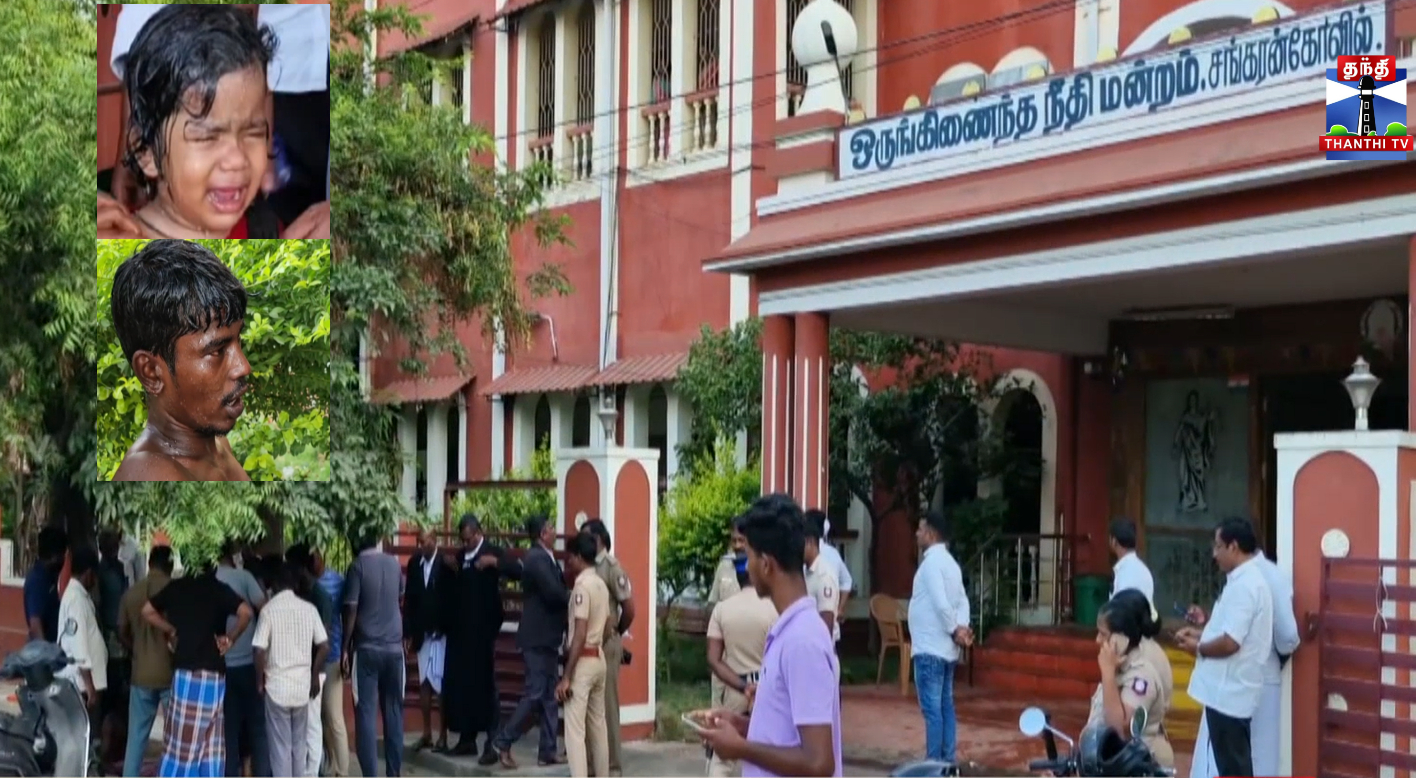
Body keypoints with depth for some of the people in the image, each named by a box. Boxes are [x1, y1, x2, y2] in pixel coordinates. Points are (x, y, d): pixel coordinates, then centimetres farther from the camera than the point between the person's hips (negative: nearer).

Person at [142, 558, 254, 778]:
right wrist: (229, 638, -3)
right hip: (213, 671, -1)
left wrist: (171, 631, 15)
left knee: (183, 736, 4)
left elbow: (147, 611, 9)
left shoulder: (176, 587, 5)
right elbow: (246, 612, -16)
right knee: (211, 740, 6)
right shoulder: (219, 589, -1)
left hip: (184, 670, 1)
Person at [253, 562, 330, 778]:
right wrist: (314, 676, 13)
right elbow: (324, 646, 0)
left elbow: (260, 651, -12)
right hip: (302, 685, 3)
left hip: (277, 685, -3)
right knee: (299, 743, 16)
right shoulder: (309, 609, 1)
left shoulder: (269, 609, -8)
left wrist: (260, 681, 1)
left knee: (280, 746, 3)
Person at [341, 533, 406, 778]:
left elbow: (351, 610, -10)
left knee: (366, 712, -2)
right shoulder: (394, 563, 7)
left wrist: (346, 649, -4)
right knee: (394, 711, 11)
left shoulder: (358, 565, -8)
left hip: (367, 648, -4)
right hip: (394, 647, 4)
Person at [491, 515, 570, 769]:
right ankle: (504, 741, 1)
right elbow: (554, 593, -22)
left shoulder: (544, 558, 14)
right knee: (535, 694, -8)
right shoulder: (537, 558, -16)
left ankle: (547, 751, 13)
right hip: (537, 638, -10)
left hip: (546, 637, 10)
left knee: (549, 695, 10)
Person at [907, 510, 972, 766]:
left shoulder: (932, 562, -15)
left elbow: (941, 604, -23)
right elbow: (962, 601, 9)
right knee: (945, 707, 10)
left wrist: (955, 631, -12)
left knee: (932, 709, -7)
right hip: (945, 648, 9)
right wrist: (962, 628, -6)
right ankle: (948, 762, 13)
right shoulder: (949, 562, 15)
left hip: (930, 649, -9)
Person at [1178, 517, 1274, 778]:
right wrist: (1201, 633, 11)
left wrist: (1198, 648, -8)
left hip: (1229, 692, -10)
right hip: (1229, 690, 10)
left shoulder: (1243, 585, -20)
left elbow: (1230, 643, -25)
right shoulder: (1248, 580, 12)